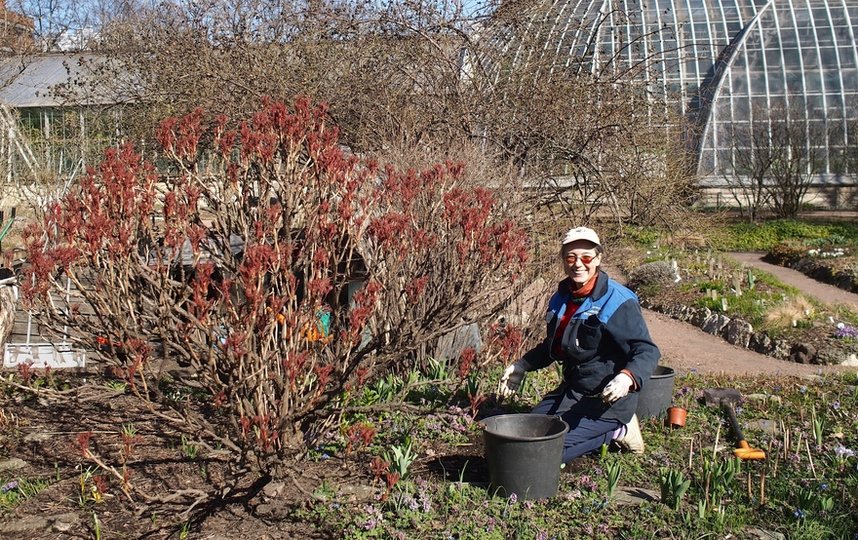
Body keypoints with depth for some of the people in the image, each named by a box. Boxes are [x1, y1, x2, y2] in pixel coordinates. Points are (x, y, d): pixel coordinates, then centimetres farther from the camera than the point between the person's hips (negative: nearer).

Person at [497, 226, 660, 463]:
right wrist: (521, 366, 16)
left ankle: (616, 430, 0)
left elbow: (647, 351, -21)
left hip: (606, 398, -9)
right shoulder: (561, 298, 5)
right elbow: (552, 344, 21)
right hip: (572, 388, 9)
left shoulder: (618, 302, -19)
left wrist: (627, 377, -40)